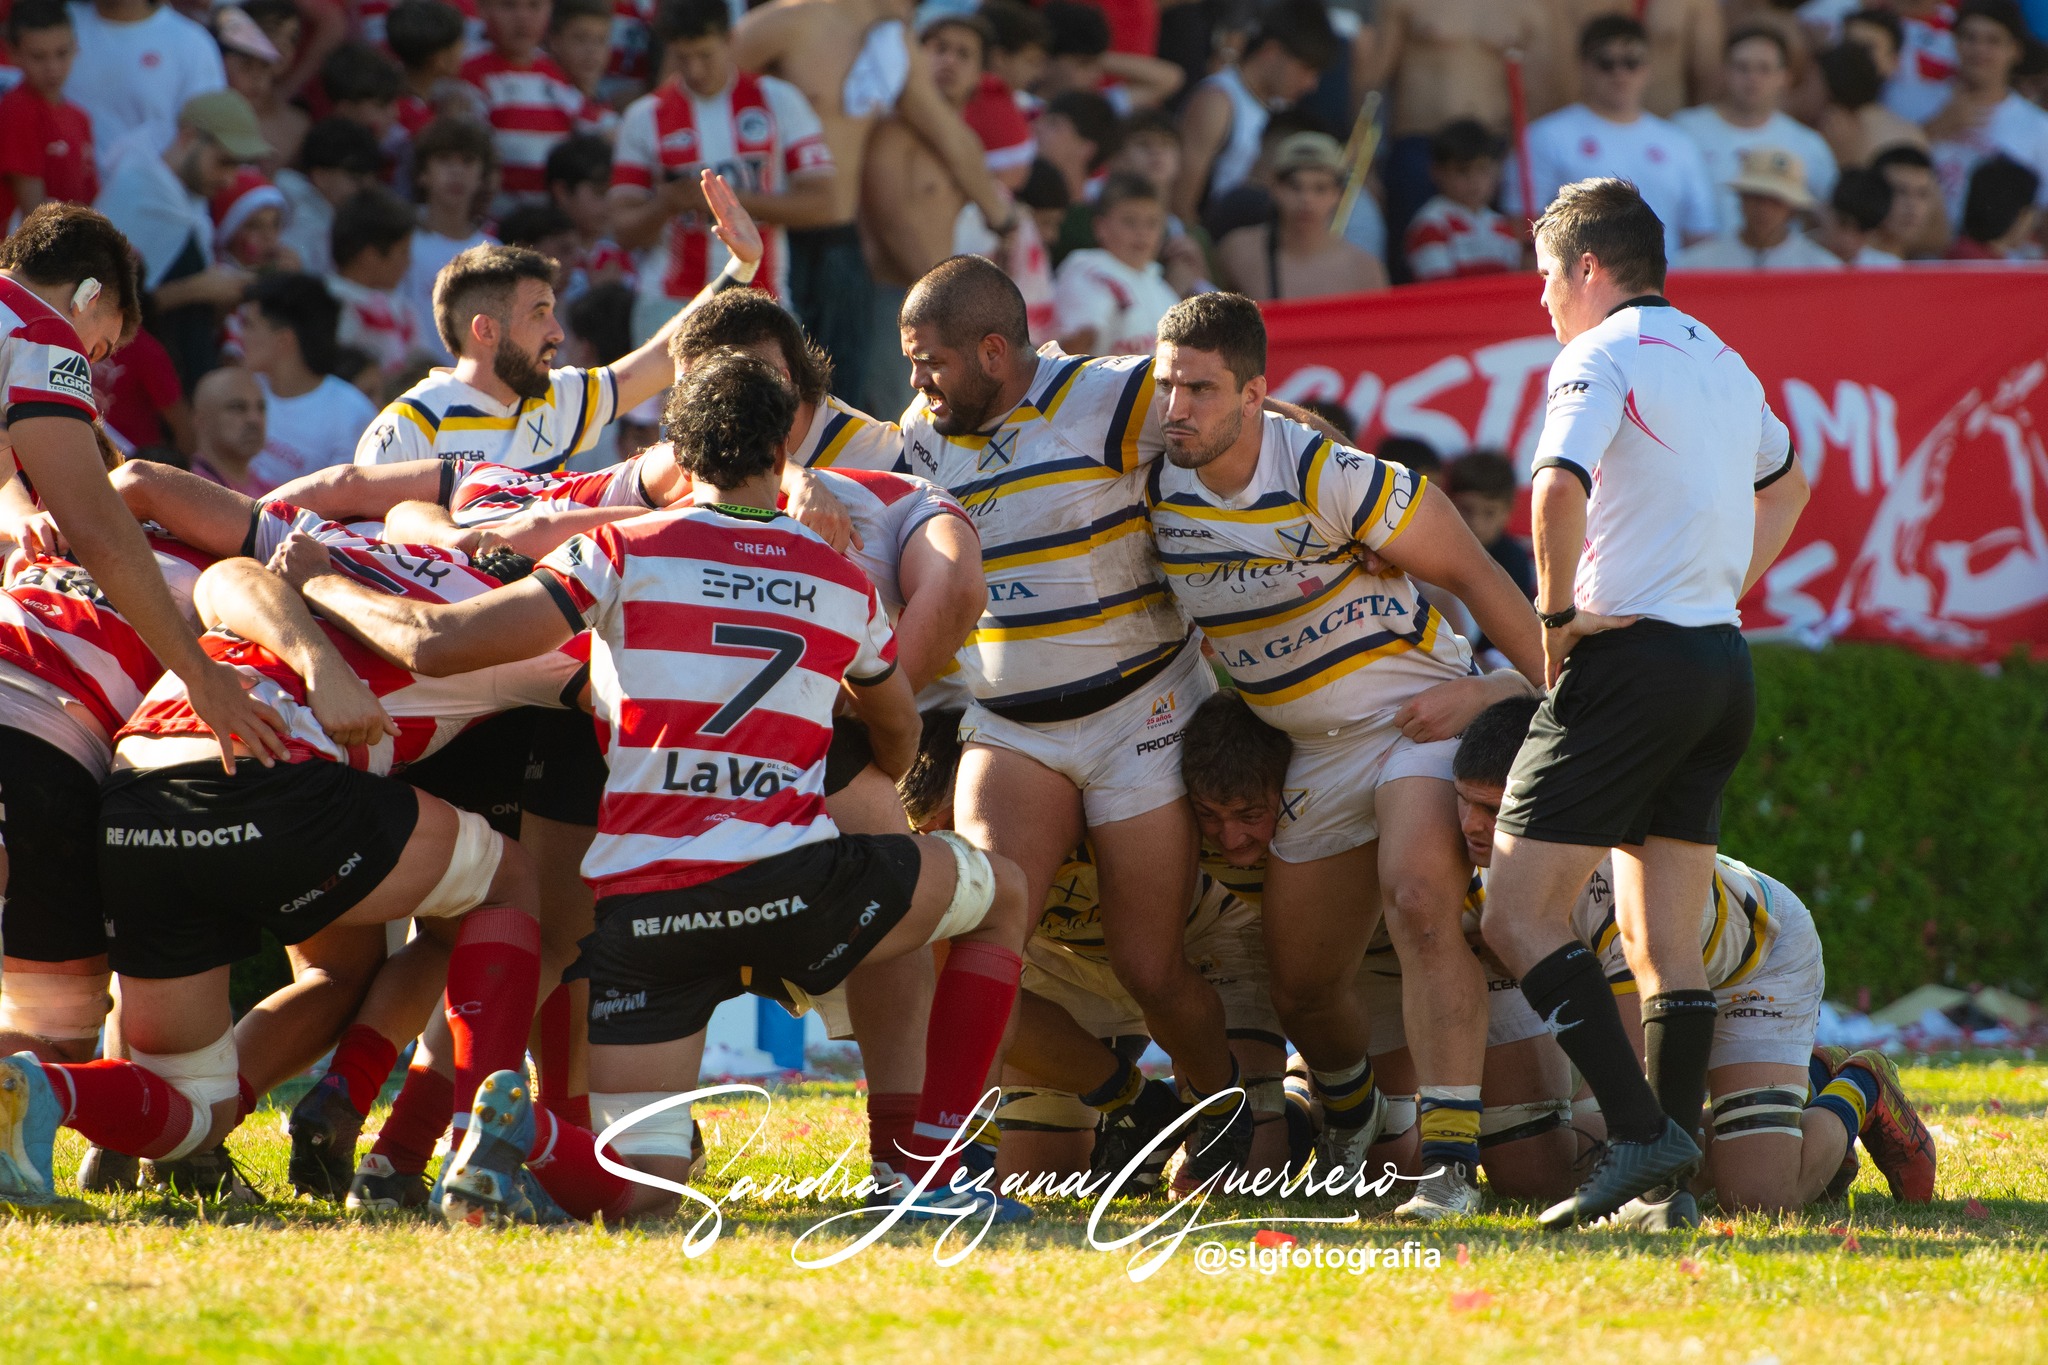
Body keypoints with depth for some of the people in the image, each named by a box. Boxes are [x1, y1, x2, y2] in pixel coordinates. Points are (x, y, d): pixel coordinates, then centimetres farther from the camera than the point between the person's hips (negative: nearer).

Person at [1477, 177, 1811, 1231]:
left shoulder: (1602, 355, -8)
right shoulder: (1722, 364, 18)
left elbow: (1559, 489, -25)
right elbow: (1786, 481, 37)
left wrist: (1557, 612, -11)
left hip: (1632, 660, -8)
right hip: (1722, 661, 8)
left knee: (1518, 916, -7)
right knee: (1665, 945, 8)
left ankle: (1640, 1136, -17)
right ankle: (1667, 1182, 1)